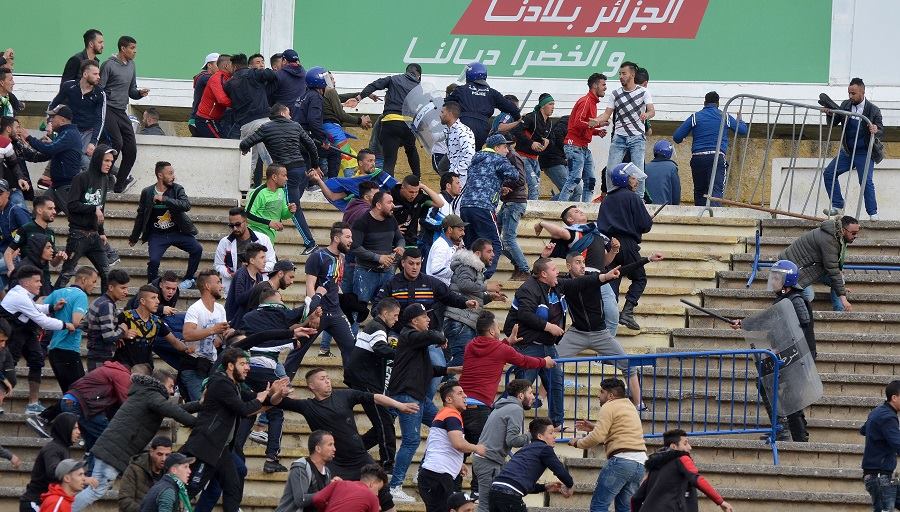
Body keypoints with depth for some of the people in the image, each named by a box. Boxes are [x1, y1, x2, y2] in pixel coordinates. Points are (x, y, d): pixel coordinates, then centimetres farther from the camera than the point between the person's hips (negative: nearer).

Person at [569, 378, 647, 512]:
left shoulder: (609, 407, -1)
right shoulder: (630, 406, 26)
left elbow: (598, 437, -10)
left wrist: (578, 443, 6)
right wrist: (593, 427, 32)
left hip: (622, 458, -9)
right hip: (640, 462, 9)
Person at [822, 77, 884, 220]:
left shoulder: (873, 110, -11)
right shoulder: (845, 105, 2)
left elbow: (881, 130, -8)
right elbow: (834, 123, 9)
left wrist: (876, 130, -32)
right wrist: (830, 114, -13)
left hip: (864, 153, -6)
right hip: (847, 152, 6)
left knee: (866, 181, -14)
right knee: (828, 173, 0)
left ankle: (873, 213, -3)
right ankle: (838, 206, 6)